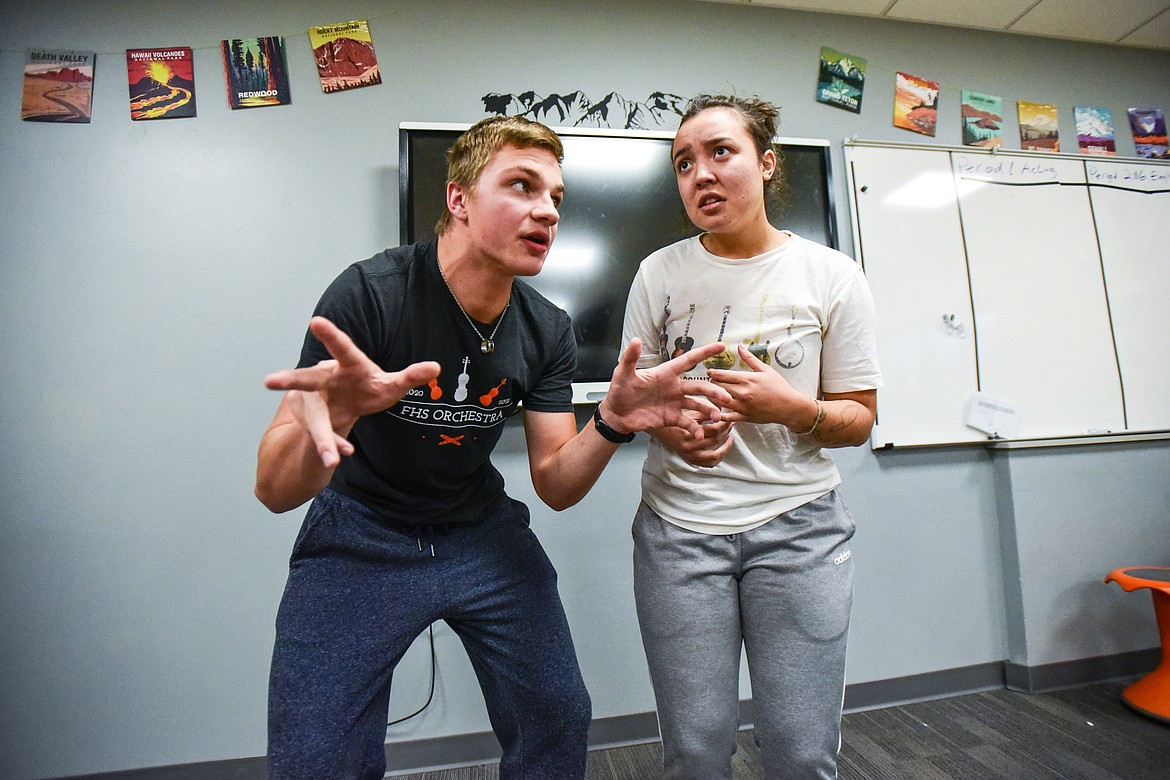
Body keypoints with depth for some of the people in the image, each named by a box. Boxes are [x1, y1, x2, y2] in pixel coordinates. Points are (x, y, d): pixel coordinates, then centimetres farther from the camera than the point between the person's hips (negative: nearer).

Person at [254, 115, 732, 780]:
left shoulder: (548, 331, -9)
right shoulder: (370, 295, -23)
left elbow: (555, 484, -8)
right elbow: (275, 492, -23)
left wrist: (613, 423, -28)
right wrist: (325, 420, -47)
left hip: (483, 535, 4)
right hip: (362, 542, -3)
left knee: (560, 723, 11)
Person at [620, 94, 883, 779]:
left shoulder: (832, 274, 0)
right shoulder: (660, 272, 2)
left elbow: (859, 418, 4)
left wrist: (791, 407, -17)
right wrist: (669, 430, -13)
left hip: (798, 523, 0)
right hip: (678, 524, 1)